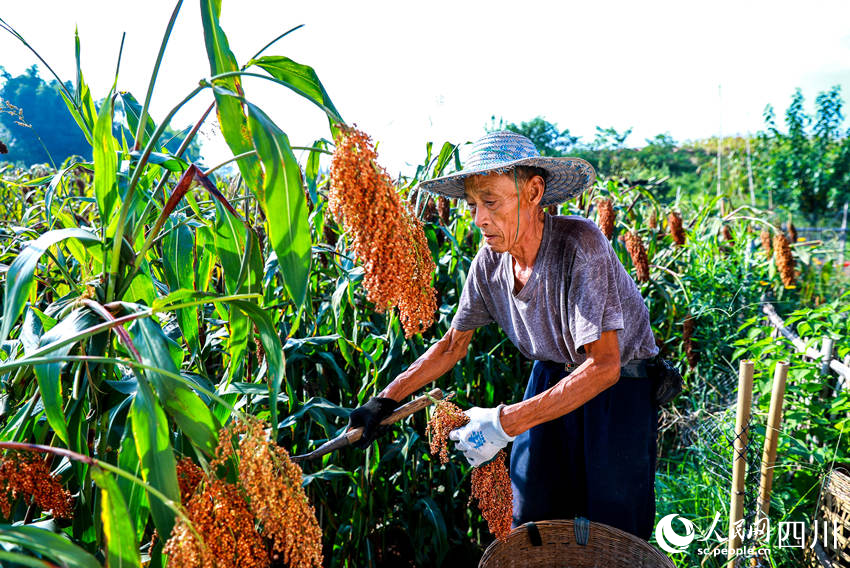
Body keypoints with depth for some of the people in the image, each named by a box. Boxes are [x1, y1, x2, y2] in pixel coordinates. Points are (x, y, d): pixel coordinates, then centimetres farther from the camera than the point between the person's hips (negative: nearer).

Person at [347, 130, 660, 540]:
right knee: (530, 525, 5)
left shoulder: (579, 245, -29)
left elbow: (604, 366, -33)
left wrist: (505, 422, -35)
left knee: (614, 533, -1)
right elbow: (453, 344, 3)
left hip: (619, 384, -4)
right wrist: (386, 400, -3)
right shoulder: (489, 262, -11)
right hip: (553, 377, 5)